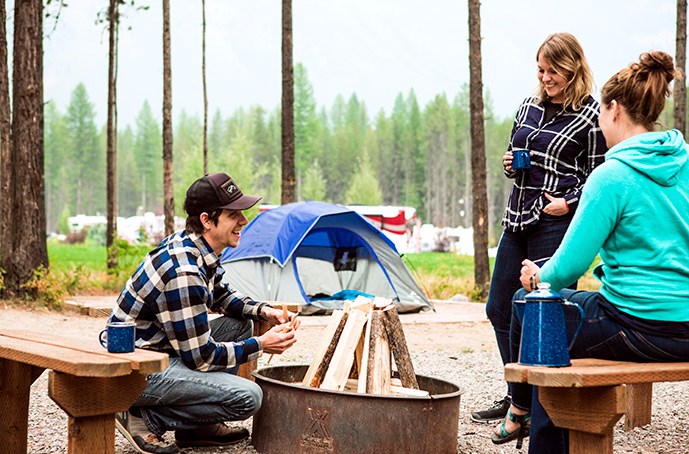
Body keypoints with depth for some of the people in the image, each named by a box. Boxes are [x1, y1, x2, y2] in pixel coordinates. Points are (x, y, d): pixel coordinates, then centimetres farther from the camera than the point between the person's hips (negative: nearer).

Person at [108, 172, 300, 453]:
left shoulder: (196, 249, 2)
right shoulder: (182, 272, -27)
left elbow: (221, 297, 23)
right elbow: (201, 358, -22)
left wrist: (264, 311, 5)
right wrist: (261, 345, -11)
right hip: (135, 373, -10)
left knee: (240, 323, 11)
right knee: (248, 397, -19)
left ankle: (198, 426, 10)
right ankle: (146, 418, -6)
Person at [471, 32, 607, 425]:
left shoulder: (591, 115, -5)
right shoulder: (529, 107, 14)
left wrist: (569, 203, -16)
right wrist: (510, 166, 4)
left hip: (557, 224, -8)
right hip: (518, 219, 8)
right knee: (500, 309, 11)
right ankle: (517, 398, 25)